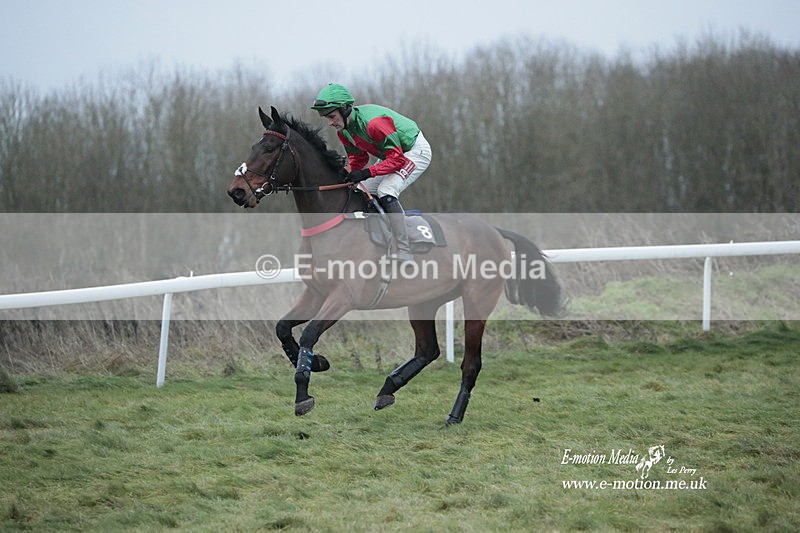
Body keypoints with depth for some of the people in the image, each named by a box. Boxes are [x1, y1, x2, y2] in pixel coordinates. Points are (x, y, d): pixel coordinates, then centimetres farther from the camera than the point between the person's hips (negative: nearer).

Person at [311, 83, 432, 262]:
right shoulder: (343, 129, -7)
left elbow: (397, 159, -34)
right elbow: (358, 158, 5)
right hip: (391, 153, 10)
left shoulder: (373, 122, -35)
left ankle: (405, 254, -24)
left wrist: (366, 173, -41)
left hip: (416, 150, -10)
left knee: (386, 192, -27)